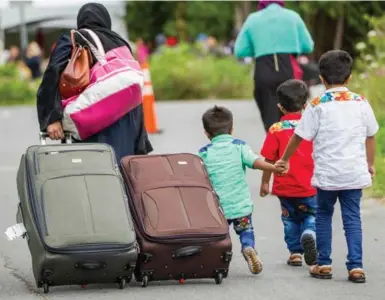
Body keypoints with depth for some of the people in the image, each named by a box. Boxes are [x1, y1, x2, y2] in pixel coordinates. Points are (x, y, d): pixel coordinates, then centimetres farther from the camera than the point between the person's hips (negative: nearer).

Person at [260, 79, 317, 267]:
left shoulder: (276, 130, -8)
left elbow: (269, 160, -5)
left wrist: (265, 182, 8)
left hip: (285, 187, 0)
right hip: (309, 187, 0)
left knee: (290, 219, 16)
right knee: (311, 215, 14)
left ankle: (295, 252, 15)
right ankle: (309, 233, -16)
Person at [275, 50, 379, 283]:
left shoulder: (318, 105, -6)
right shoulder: (361, 103, 2)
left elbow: (300, 137, -2)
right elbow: (370, 136, 10)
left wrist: (285, 159, 13)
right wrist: (370, 164, 24)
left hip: (327, 174, -2)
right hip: (355, 172, 2)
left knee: (324, 215, 15)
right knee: (353, 217, 7)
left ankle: (324, 264, 15)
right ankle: (356, 266, 0)